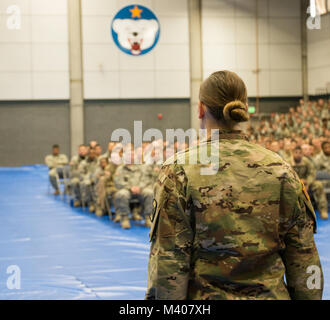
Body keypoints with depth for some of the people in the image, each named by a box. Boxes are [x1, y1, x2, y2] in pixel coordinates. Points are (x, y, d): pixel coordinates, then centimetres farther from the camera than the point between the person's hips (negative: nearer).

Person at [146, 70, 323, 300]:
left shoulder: (179, 172, -10)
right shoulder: (280, 169, -1)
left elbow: (167, 261, -10)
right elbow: (304, 258, 2)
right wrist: (309, 297, 12)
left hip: (204, 296, -2)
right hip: (271, 294, 3)